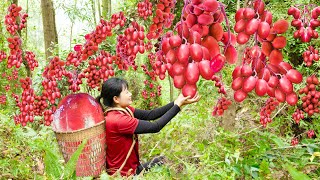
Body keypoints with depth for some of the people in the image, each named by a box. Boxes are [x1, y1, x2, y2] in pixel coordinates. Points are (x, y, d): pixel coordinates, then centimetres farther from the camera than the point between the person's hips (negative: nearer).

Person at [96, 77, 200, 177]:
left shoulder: (122, 110, -2)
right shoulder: (116, 120, -29)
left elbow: (149, 115, -6)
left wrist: (176, 102, -13)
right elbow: (155, 127, -28)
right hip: (125, 174, -8)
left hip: (130, 167, 8)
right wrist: (178, 105, -23)